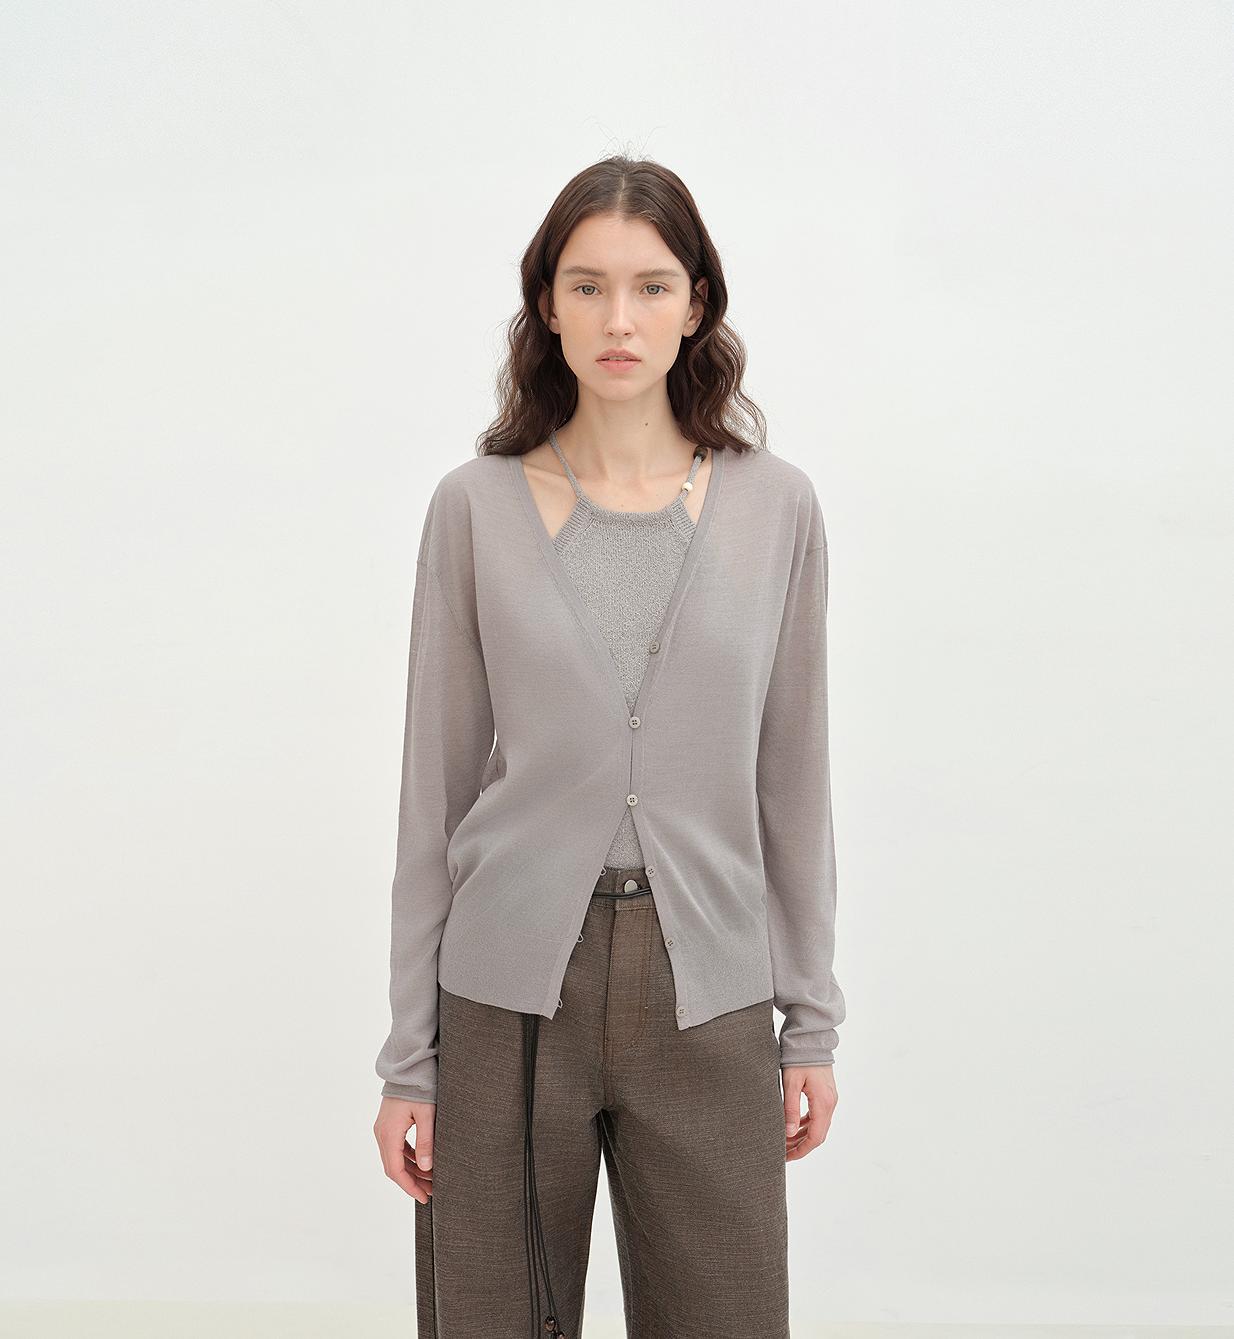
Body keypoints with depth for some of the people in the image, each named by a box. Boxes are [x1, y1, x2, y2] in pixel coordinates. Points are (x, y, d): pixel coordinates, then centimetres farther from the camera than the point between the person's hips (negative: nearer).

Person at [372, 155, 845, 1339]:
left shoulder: (776, 506, 2)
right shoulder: (476, 506, -1)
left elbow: (792, 777, 7)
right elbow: (436, 786, 2)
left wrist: (813, 1021, 7)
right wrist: (408, 1056, 2)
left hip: (706, 998, 1)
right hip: (511, 995, 0)